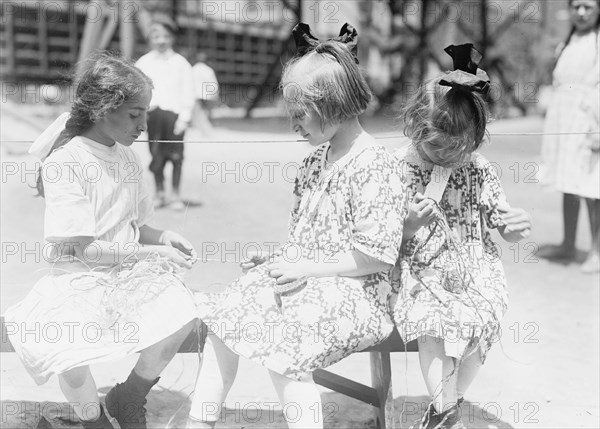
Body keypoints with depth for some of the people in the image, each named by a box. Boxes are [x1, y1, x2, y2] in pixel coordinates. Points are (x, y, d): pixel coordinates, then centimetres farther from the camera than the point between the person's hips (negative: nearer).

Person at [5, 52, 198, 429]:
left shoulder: (127, 156, 7)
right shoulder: (65, 163, -14)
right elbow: (86, 249, -17)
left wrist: (163, 237, -5)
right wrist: (152, 253, -17)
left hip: (132, 270, 6)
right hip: (81, 277, -6)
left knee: (182, 317, -19)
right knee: (70, 357, -30)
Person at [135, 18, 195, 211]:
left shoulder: (181, 63, 4)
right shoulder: (144, 63, 9)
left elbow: (187, 92, 2)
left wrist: (184, 117, -6)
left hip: (174, 112, -2)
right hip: (153, 112, 2)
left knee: (175, 156, -2)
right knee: (156, 155, 4)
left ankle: (176, 195, 8)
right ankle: (159, 193, 16)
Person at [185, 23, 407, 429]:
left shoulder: (375, 166, -16)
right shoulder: (318, 158, 11)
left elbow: (376, 258, -19)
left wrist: (308, 269, -18)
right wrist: (279, 258, 1)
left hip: (353, 291, -8)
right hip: (306, 276, 8)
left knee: (280, 347, -27)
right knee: (225, 320, -7)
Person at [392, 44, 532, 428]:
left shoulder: (479, 170, -1)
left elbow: (503, 225, 9)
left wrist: (517, 226, -13)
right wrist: (407, 228, -23)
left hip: (473, 272, 2)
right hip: (420, 277, -2)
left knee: (477, 322, -22)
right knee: (436, 322, -28)